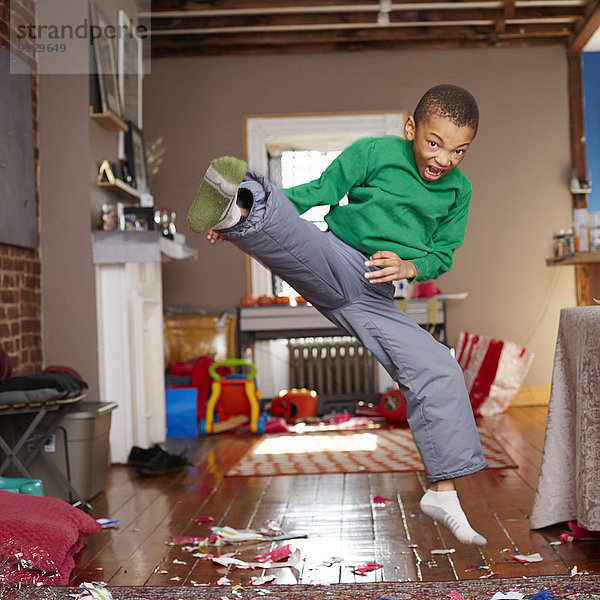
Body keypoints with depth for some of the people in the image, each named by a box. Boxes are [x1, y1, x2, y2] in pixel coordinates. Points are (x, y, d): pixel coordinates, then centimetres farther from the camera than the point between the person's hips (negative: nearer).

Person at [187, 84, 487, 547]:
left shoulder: (459, 190, 15)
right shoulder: (375, 152, 2)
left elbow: (443, 254, 17)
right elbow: (319, 190, 2)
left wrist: (410, 266, -5)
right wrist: (272, 202, -11)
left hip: (374, 299, 4)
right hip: (334, 264, -3)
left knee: (439, 371, -5)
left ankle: (443, 492, 4)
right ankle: (242, 212, -70)